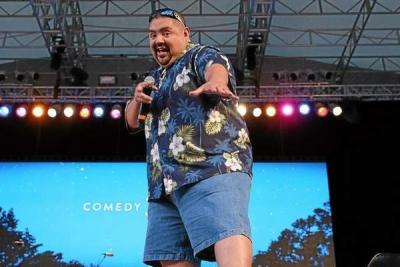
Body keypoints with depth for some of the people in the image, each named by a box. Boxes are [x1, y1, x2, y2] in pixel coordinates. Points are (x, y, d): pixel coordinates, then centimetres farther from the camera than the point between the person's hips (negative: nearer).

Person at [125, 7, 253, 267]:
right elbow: (132, 121, 31)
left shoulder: (201, 55, 8)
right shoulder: (155, 78, 30)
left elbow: (216, 67, -16)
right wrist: (137, 99, 7)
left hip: (212, 167, -7)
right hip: (165, 183, 7)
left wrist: (215, 82, -42)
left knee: (226, 234, -28)